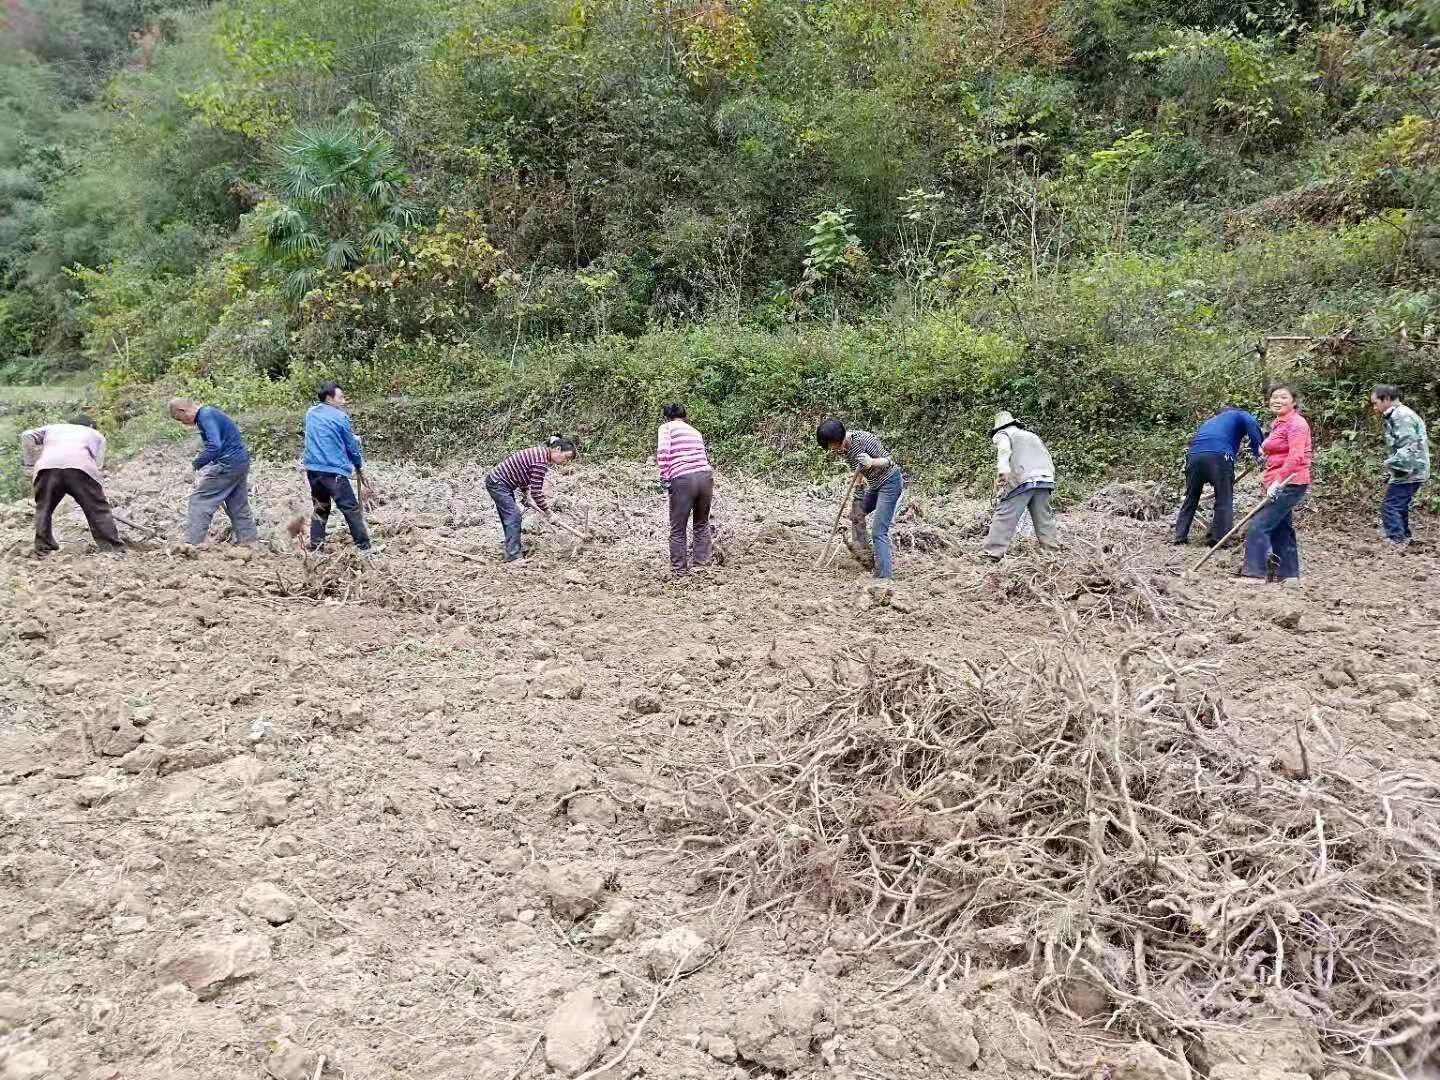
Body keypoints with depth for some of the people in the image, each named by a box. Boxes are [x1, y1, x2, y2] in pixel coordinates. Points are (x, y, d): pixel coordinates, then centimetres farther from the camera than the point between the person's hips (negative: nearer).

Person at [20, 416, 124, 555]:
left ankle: (43, 550, 18)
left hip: (47, 465, 2)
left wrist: (30, 464, 23)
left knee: (43, 509, 19)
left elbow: (26, 436, 23)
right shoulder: (96, 435, 37)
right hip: (81, 466, -2)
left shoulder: (53, 427, 41)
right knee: (98, 510, 5)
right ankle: (114, 550, 3)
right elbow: (98, 463, 21)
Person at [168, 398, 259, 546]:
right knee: (239, 507, 13)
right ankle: (250, 543, 14)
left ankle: (192, 544, -5)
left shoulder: (205, 415, -13)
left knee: (200, 500, -5)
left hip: (228, 462, -10)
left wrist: (197, 464, -17)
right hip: (241, 462, 10)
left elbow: (214, 446, -26)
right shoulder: (208, 413, 17)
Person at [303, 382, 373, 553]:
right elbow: (352, 447, 3)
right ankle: (364, 546, -2)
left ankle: (315, 547, 15)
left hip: (313, 469, 7)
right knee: (351, 510, -2)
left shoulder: (310, 412, 10)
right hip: (334, 471, -6)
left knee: (320, 509, 17)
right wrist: (360, 470, 15)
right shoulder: (340, 417, -5)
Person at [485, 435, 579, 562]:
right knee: (513, 517, -10)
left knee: (510, 517, 17)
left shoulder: (540, 453, 6)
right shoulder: (541, 461, -24)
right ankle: (513, 555, -9)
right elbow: (536, 492, -22)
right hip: (498, 483, -10)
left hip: (499, 482, 10)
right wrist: (547, 511, -10)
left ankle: (515, 548, 27)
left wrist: (528, 496, 12)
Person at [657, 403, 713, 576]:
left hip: (683, 479, -5)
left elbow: (663, 453, -8)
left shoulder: (666, 427, 10)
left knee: (678, 529, 8)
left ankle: (680, 570, 13)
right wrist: (711, 490, 31)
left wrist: (665, 480, -4)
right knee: (702, 523, 23)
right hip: (706, 476, 5)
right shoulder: (695, 431, 25)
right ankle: (701, 562, 25)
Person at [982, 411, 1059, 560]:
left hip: (1021, 481, -6)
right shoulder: (1032, 435, 35)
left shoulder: (1002, 434, 15)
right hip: (1045, 480, 6)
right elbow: (1048, 459, 29)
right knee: (1045, 520, 13)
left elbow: (1004, 449, -9)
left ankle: (990, 555, -15)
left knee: (1004, 518, -8)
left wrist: (1002, 471, -23)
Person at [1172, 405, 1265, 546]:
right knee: (1224, 500, 5)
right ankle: (1218, 538, 2)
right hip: (1219, 455, -5)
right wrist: (1257, 450, 2)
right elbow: (1252, 423, -1)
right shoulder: (1239, 414, 25)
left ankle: (1180, 536, 16)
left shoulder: (1210, 421, 40)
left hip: (1194, 454, 5)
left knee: (1191, 498, 17)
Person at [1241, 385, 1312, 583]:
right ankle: (1289, 575, 20)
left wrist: (1277, 482, -27)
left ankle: (1255, 573, -13)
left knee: (1259, 526, -13)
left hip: (1290, 484, -10)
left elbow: (1295, 457, -22)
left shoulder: (1296, 423, -11)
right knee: (1281, 529, 13)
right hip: (1279, 485, 10)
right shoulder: (1278, 424, 16)